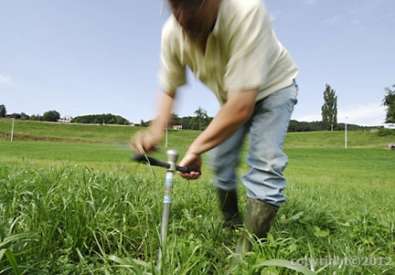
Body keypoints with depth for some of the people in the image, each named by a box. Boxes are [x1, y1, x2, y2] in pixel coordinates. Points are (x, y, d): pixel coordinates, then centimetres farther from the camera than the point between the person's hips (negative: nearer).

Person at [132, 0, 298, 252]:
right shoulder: (172, 32, -23)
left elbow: (242, 106, -43)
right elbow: (169, 90, -9)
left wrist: (196, 148, -41)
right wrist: (156, 131, -25)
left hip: (273, 87, -5)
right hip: (232, 97, 5)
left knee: (265, 164, -22)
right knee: (221, 163, 8)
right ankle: (231, 226, 31)